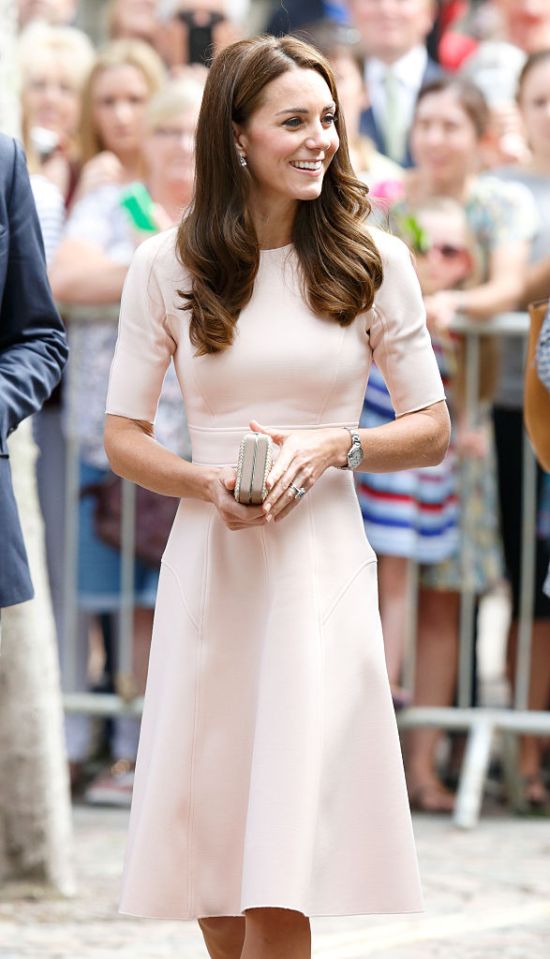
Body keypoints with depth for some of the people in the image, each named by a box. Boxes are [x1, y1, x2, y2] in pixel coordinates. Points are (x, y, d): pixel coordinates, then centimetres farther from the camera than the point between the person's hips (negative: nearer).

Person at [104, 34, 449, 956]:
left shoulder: (373, 263, 2)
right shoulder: (167, 267, 3)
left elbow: (432, 428, 7)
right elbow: (122, 436, 6)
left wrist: (334, 446, -12)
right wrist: (210, 484, -13)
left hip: (321, 566, -1)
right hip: (208, 564, 1)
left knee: (280, 882, -10)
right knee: (210, 851, 7)